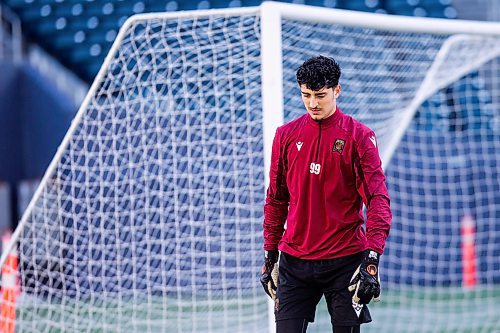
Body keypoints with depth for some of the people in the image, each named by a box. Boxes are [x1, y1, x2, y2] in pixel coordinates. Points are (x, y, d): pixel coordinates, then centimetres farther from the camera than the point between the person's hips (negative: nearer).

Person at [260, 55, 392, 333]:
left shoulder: (358, 136, -4)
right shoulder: (286, 135, 7)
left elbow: (377, 199, -9)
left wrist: (372, 260, -19)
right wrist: (270, 255, 12)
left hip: (345, 259, -3)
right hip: (294, 261, 3)